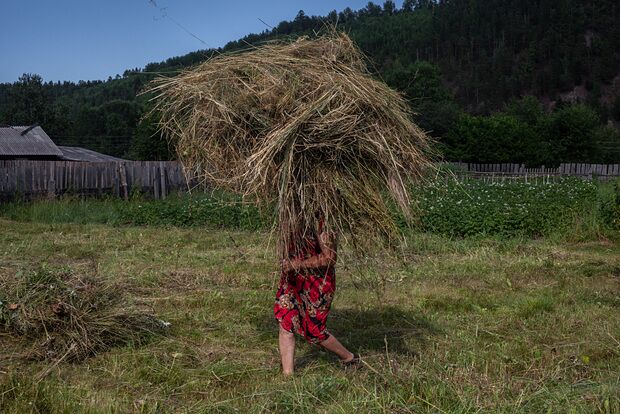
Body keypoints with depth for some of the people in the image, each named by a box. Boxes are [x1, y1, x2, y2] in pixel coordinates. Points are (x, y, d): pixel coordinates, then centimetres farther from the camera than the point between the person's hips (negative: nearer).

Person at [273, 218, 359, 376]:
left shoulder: (322, 226, -22)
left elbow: (329, 258, -25)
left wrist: (297, 264, -26)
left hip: (317, 283, -7)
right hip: (294, 280, 7)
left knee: (314, 330, 6)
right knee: (285, 324, 2)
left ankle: (350, 358, 31)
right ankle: (287, 375, 11)